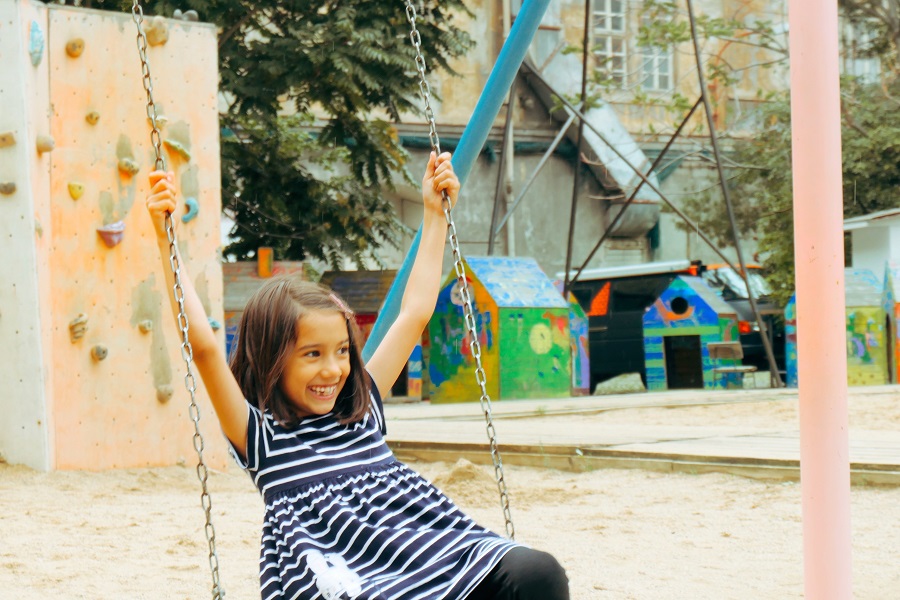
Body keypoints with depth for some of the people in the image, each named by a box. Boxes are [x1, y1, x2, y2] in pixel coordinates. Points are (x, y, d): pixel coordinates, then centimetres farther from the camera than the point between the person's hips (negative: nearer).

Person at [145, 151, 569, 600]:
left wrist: (434, 214, 34)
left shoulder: (363, 409, 23)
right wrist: (165, 241, -8)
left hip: (437, 564, 6)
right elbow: (204, 346, -4)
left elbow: (415, 314, 31)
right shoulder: (259, 436, 8)